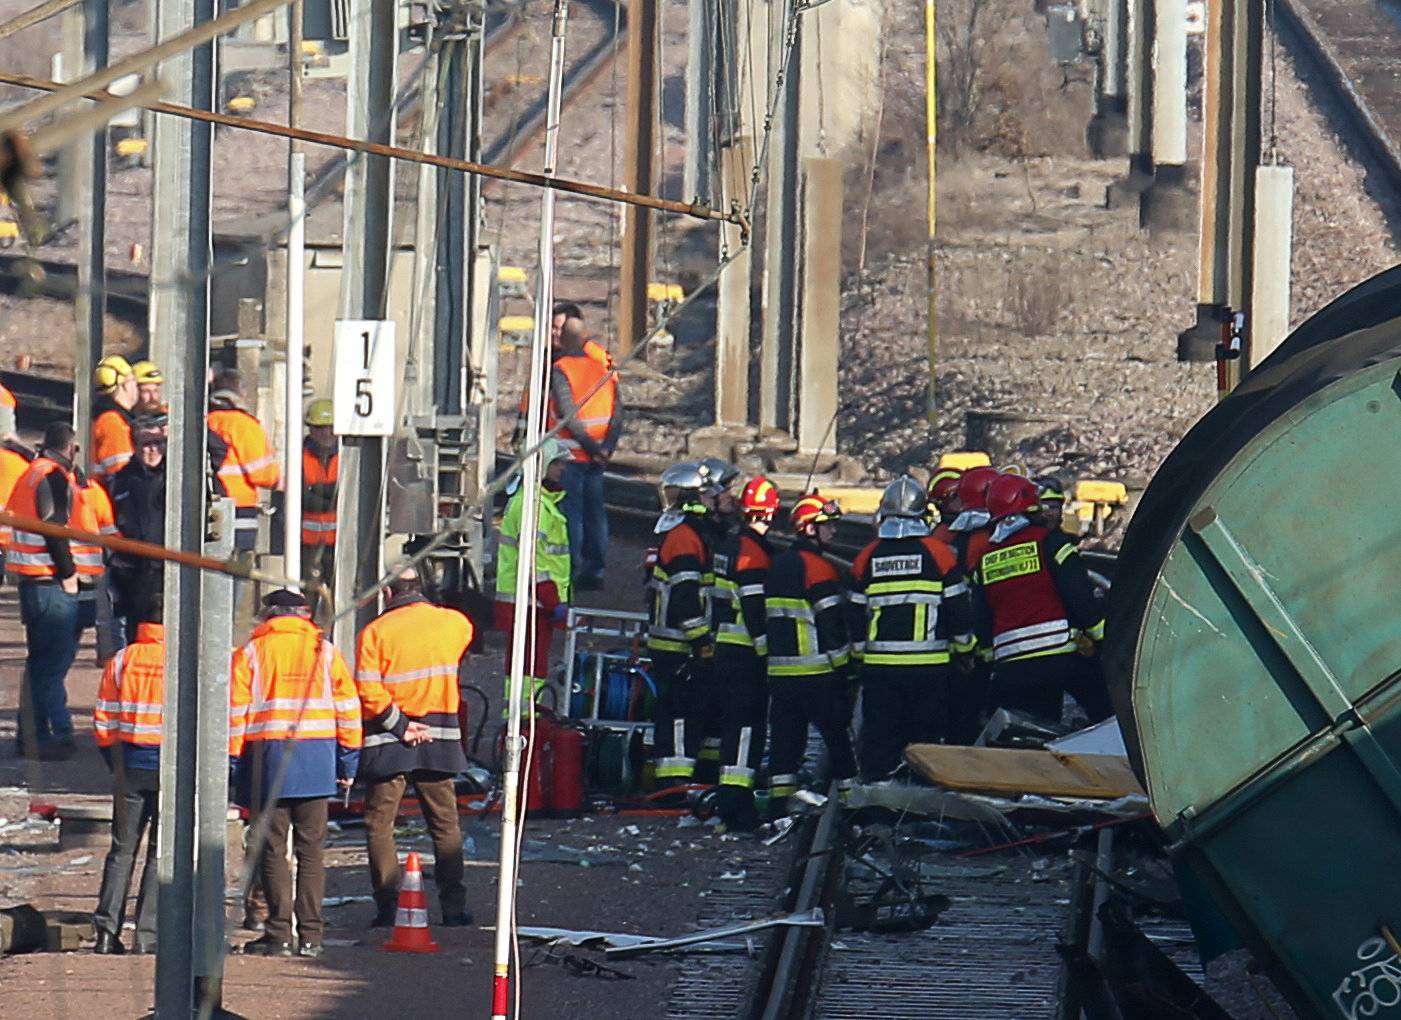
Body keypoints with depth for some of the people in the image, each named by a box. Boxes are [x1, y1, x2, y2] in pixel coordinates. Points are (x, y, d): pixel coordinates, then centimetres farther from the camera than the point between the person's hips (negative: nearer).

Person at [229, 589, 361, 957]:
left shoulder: (250, 653, 3)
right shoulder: (324, 651, 8)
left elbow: (236, 710, -1)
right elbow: (348, 706, 7)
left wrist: (232, 762, 2)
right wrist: (348, 761, 11)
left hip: (267, 758, -2)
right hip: (316, 759, 2)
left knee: (273, 848, 2)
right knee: (311, 850, 6)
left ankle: (279, 933, -4)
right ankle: (310, 935, 3)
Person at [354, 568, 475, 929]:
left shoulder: (376, 631, -6)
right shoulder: (455, 624, 3)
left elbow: (368, 692, -15)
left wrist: (398, 724, -10)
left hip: (389, 740, -3)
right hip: (439, 737, 3)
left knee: (380, 824, 4)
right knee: (445, 825, 10)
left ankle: (387, 905, -4)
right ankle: (454, 907, 7)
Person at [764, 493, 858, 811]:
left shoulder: (778, 565, 14)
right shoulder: (818, 567, -11)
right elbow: (832, 622, -14)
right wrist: (843, 665, -9)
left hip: (779, 673, 7)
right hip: (816, 673, -7)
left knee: (785, 738, 7)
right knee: (837, 736, 0)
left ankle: (777, 807, 4)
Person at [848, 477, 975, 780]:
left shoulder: (866, 558, 3)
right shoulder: (939, 553, -4)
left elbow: (856, 616, 8)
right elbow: (959, 608, -2)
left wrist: (860, 654, 21)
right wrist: (964, 648, 13)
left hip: (878, 665, 2)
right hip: (930, 664, -2)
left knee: (879, 742, 7)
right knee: (926, 740, 4)